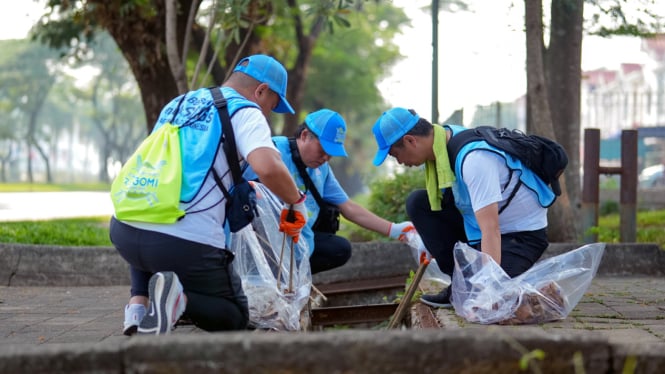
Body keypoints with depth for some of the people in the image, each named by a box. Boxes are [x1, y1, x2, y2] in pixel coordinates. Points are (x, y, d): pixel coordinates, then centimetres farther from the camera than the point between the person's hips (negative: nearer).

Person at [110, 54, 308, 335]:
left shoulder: (177, 105, 23)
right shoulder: (244, 111, 2)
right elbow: (267, 167, -17)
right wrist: (296, 201, 1)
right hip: (188, 242, -5)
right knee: (234, 317, 17)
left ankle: (139, 305, 12)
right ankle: (179, 298, -15)